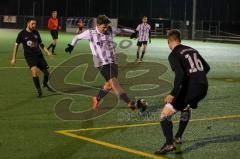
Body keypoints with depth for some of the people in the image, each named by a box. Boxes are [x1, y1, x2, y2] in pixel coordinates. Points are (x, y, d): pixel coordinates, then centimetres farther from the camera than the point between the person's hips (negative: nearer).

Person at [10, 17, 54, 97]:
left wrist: (47, 52, 5)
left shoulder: (36, 32, 4)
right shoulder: (22, 34, -7)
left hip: (39, 54, 4)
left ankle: (45, 84, 39)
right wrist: (14, 58, -1)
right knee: (34, 70, -27)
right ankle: (39, 90, -16)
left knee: (47, 72, 6)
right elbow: (16, 45, 1)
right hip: (29, 56, -4)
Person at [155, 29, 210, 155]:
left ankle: (169, 144, -19)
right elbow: (206, 68, 21)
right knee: (186, 108, 36)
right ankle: (178, 137, 43)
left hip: (190, 88, -8)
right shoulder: (192, 50, 16)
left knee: (165, 114, -4)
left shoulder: (174, 55, -5)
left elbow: (180, 74, -20)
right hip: (204, 87, 8)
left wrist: (173, 94, -21)